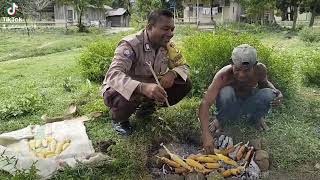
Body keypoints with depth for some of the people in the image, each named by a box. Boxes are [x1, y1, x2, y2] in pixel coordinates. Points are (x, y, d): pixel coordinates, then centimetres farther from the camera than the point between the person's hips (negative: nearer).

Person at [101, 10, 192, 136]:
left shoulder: (167, 45, -9)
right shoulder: (130, 45, -28)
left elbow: (183, 66, 1)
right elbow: (113, 74, -41)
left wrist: (173, 73, -25)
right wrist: (142, 88, -60)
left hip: (149, 86, 6)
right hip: (123, 89, -5)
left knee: (185, 84, -10)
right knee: (125, 98, -41)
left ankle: (147, 106, 11)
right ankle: (118, 118, -2)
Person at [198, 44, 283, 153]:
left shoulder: (260, 69, -21)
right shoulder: (224, 75, -33)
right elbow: (205, 103, -41)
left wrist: (276, 92, -19)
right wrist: (206, 134, -52)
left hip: (248, 104, 3)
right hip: (230, 108, -3)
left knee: (269, 95, -27)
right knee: (226, 92, -36)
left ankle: (256, 118, 6)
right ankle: (219, 119, -5)